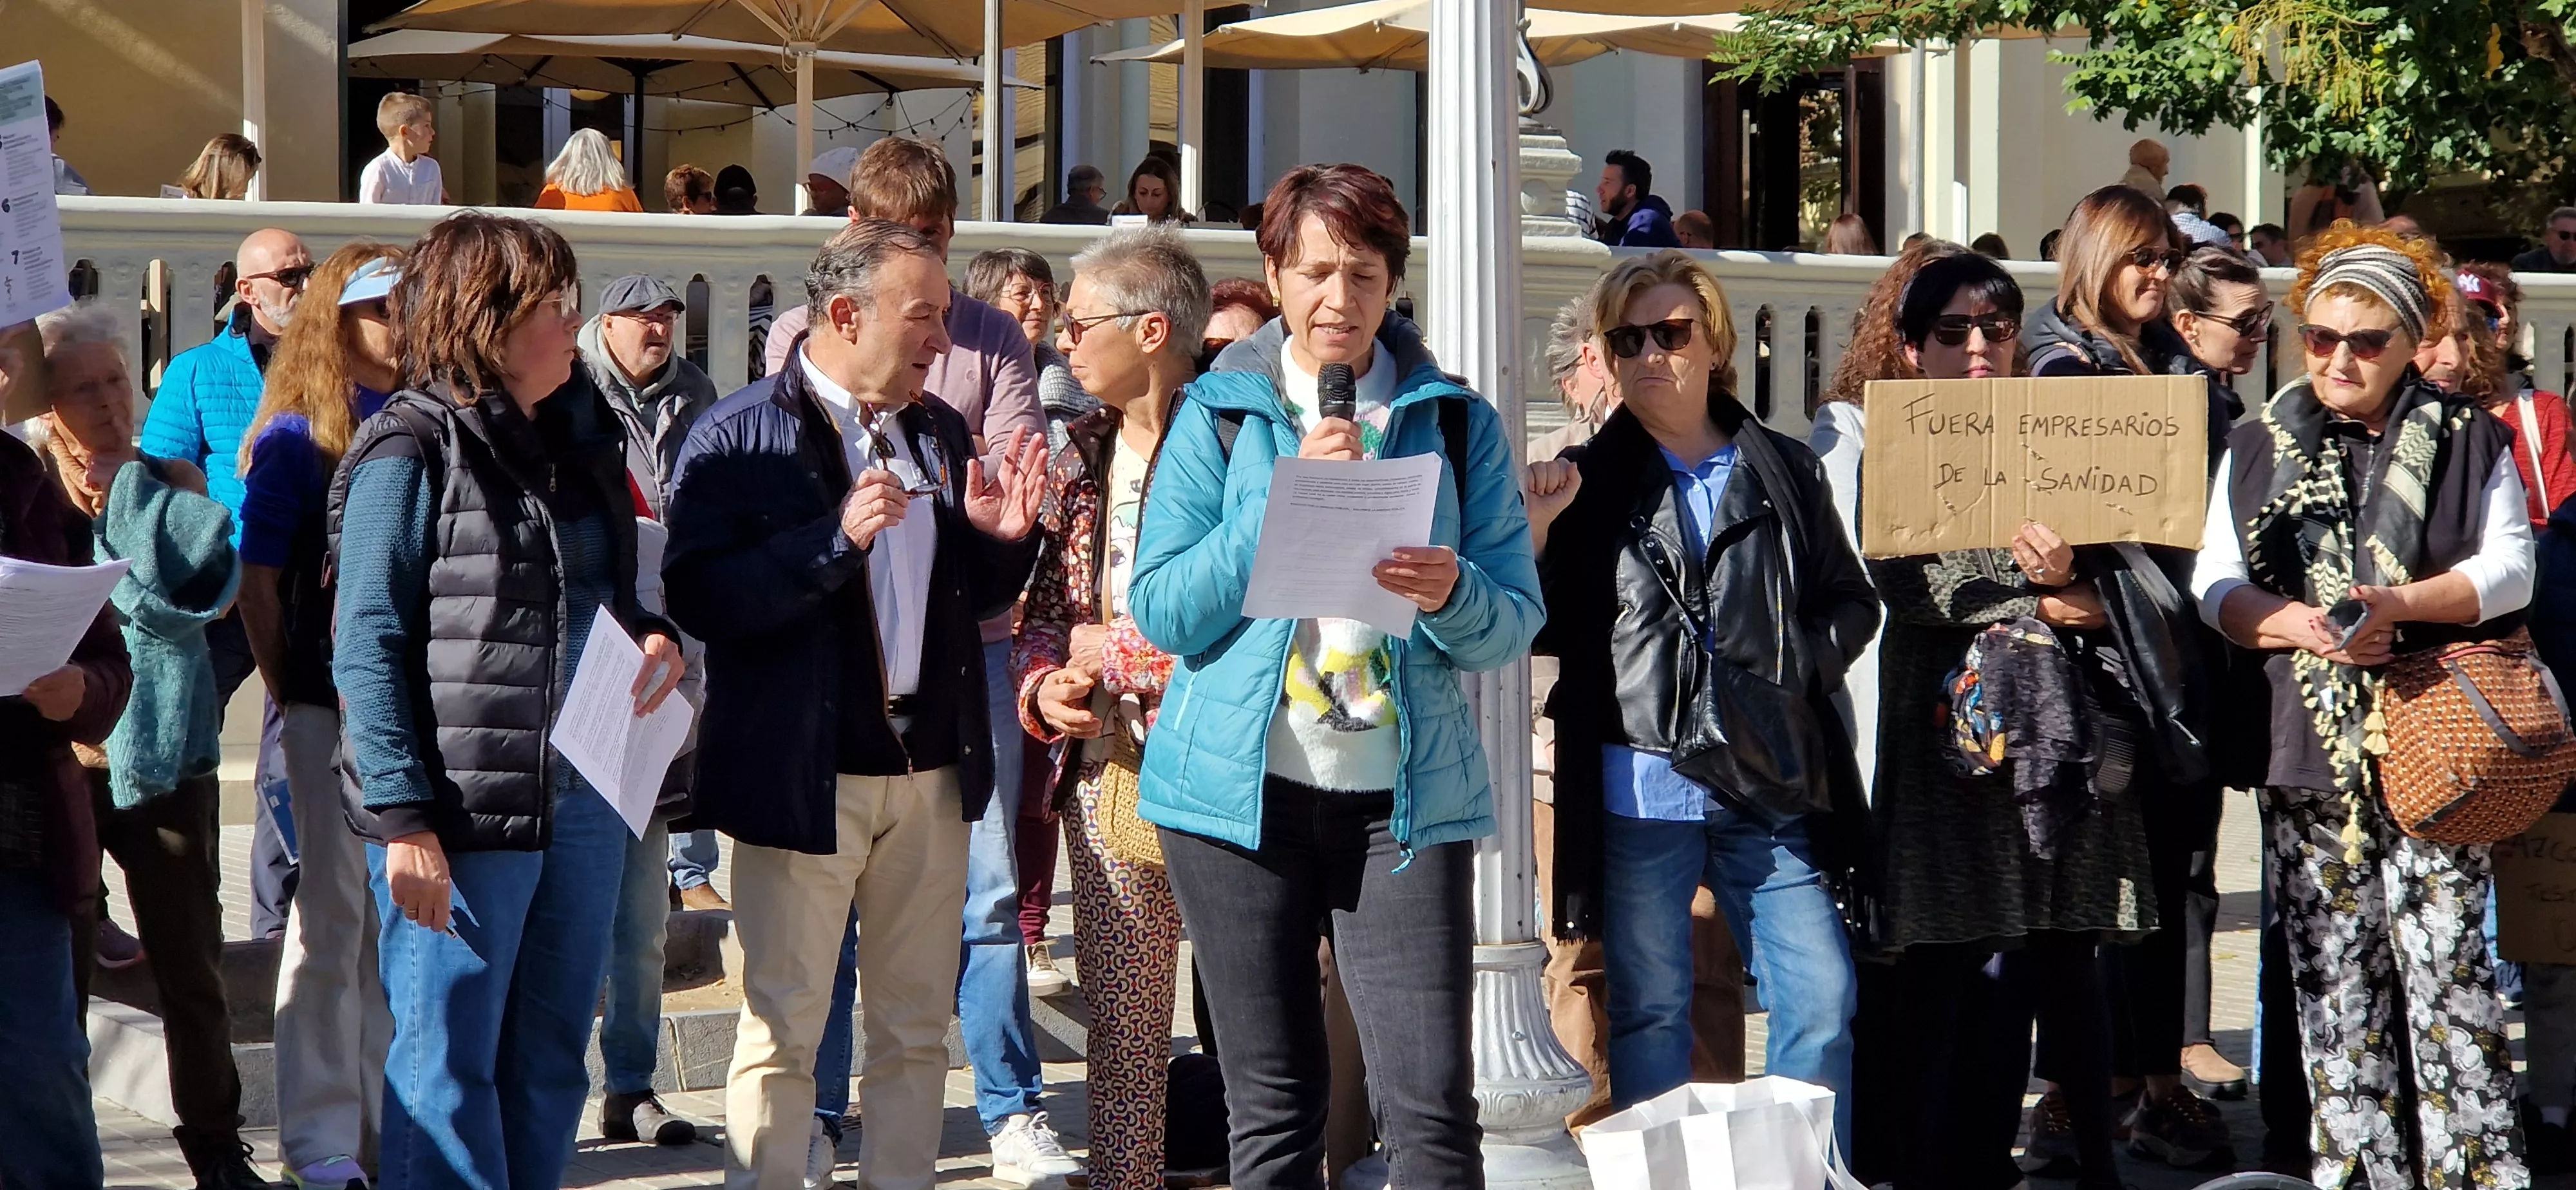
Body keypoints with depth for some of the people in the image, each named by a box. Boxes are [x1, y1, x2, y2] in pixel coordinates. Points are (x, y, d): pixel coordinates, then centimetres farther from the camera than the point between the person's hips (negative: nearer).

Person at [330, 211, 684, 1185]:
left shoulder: (580, 437, 13)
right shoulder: (411, 453, -8)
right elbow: (368, 648, -12)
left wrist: (658, 638, 0)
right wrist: (404, 820, -18)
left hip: (585, 800, 7)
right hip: (461, 808, -7)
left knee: (551, 1057, 14)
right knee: (450, 1063, 0)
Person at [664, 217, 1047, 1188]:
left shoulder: (938, 431, 10)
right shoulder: (740, 436, -9)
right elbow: (699, 599, -20)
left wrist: (1002, 538, -4)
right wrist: (836, 538, -27)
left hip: (931, 776, 6)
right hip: (802, 778, -6)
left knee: (916, 1027, 12)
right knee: (782, 1030, 2)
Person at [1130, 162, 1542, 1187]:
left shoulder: (1456, 421, 7)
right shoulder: (1218, 414, 6)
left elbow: (1513, 626, 4)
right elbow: (1161, 612, -3)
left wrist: (1454, 595, -18)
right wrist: (1284, 500, -12)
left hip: (1404, 793, 0)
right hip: (1241, 790, 0)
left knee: (1431, 1105, -9)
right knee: (1272, 1107, 6)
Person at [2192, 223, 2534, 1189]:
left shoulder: (2469, 441, 8)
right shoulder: (2257, 448, 13)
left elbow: (2509, 569, 0)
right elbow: (2216, 589, 8)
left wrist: (2398, 604, -16)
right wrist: (2300, 626, -11)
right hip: (2308, 747, 2)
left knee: (2445, 960, -7)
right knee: (2333, 974, 2)